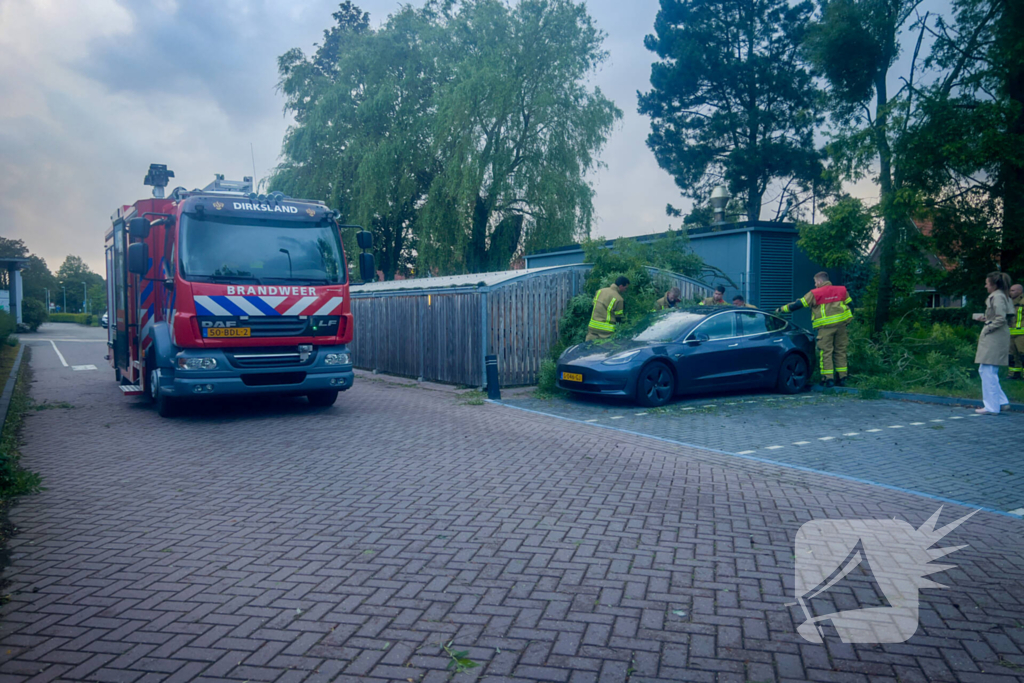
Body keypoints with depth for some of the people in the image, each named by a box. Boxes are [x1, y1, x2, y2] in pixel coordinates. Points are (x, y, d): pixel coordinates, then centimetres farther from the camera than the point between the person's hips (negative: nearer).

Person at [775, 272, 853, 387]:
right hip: (841, 324, 5)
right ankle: (841, 378, 15)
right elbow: (850, 304, 19)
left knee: (826, 352, 0)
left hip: (826, 326, -5)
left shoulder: (814, 294, -2)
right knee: (840, 351, 12)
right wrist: (847, 320, 30)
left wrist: (781, 309, 9)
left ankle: (828, 378, -3)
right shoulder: (841, 290, 13)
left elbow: (798, 305, 0)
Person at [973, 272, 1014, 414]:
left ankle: (991, 407, 0)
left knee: (988, 371, -5)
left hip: (994, 337, -10)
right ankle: (1002, 401, 19)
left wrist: (987, 330, -13)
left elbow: (1001, 319, -21)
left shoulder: (997, 297, -14)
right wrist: (986, 319, 15)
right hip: (995, 337, 10)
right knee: (984, 370, 15)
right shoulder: (1002, 296, 16)